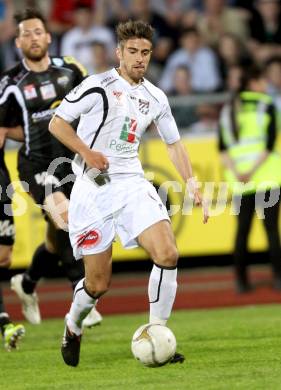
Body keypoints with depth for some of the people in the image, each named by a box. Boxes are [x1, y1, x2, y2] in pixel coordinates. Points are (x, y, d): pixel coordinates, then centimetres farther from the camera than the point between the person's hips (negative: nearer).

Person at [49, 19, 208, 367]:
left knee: (167, 255, -19)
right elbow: (56, 123, -3)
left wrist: (193, 186, 10)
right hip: (94, 189, -4)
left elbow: (173, 143, 21)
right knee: (98, 284, -2)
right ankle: (72, 329, 31)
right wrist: (87, 152, -18)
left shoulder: (156, 98, 11)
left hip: (132, 183, 4)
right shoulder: (99, 86, -6)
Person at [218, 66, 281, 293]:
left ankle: (241, 281, 3)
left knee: (243, 228, 6)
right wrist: (253, 170, -13)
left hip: (239, 180, 4)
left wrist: (236, 172, -4)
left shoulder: (228, 109, 11)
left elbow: (223, 148, 4)